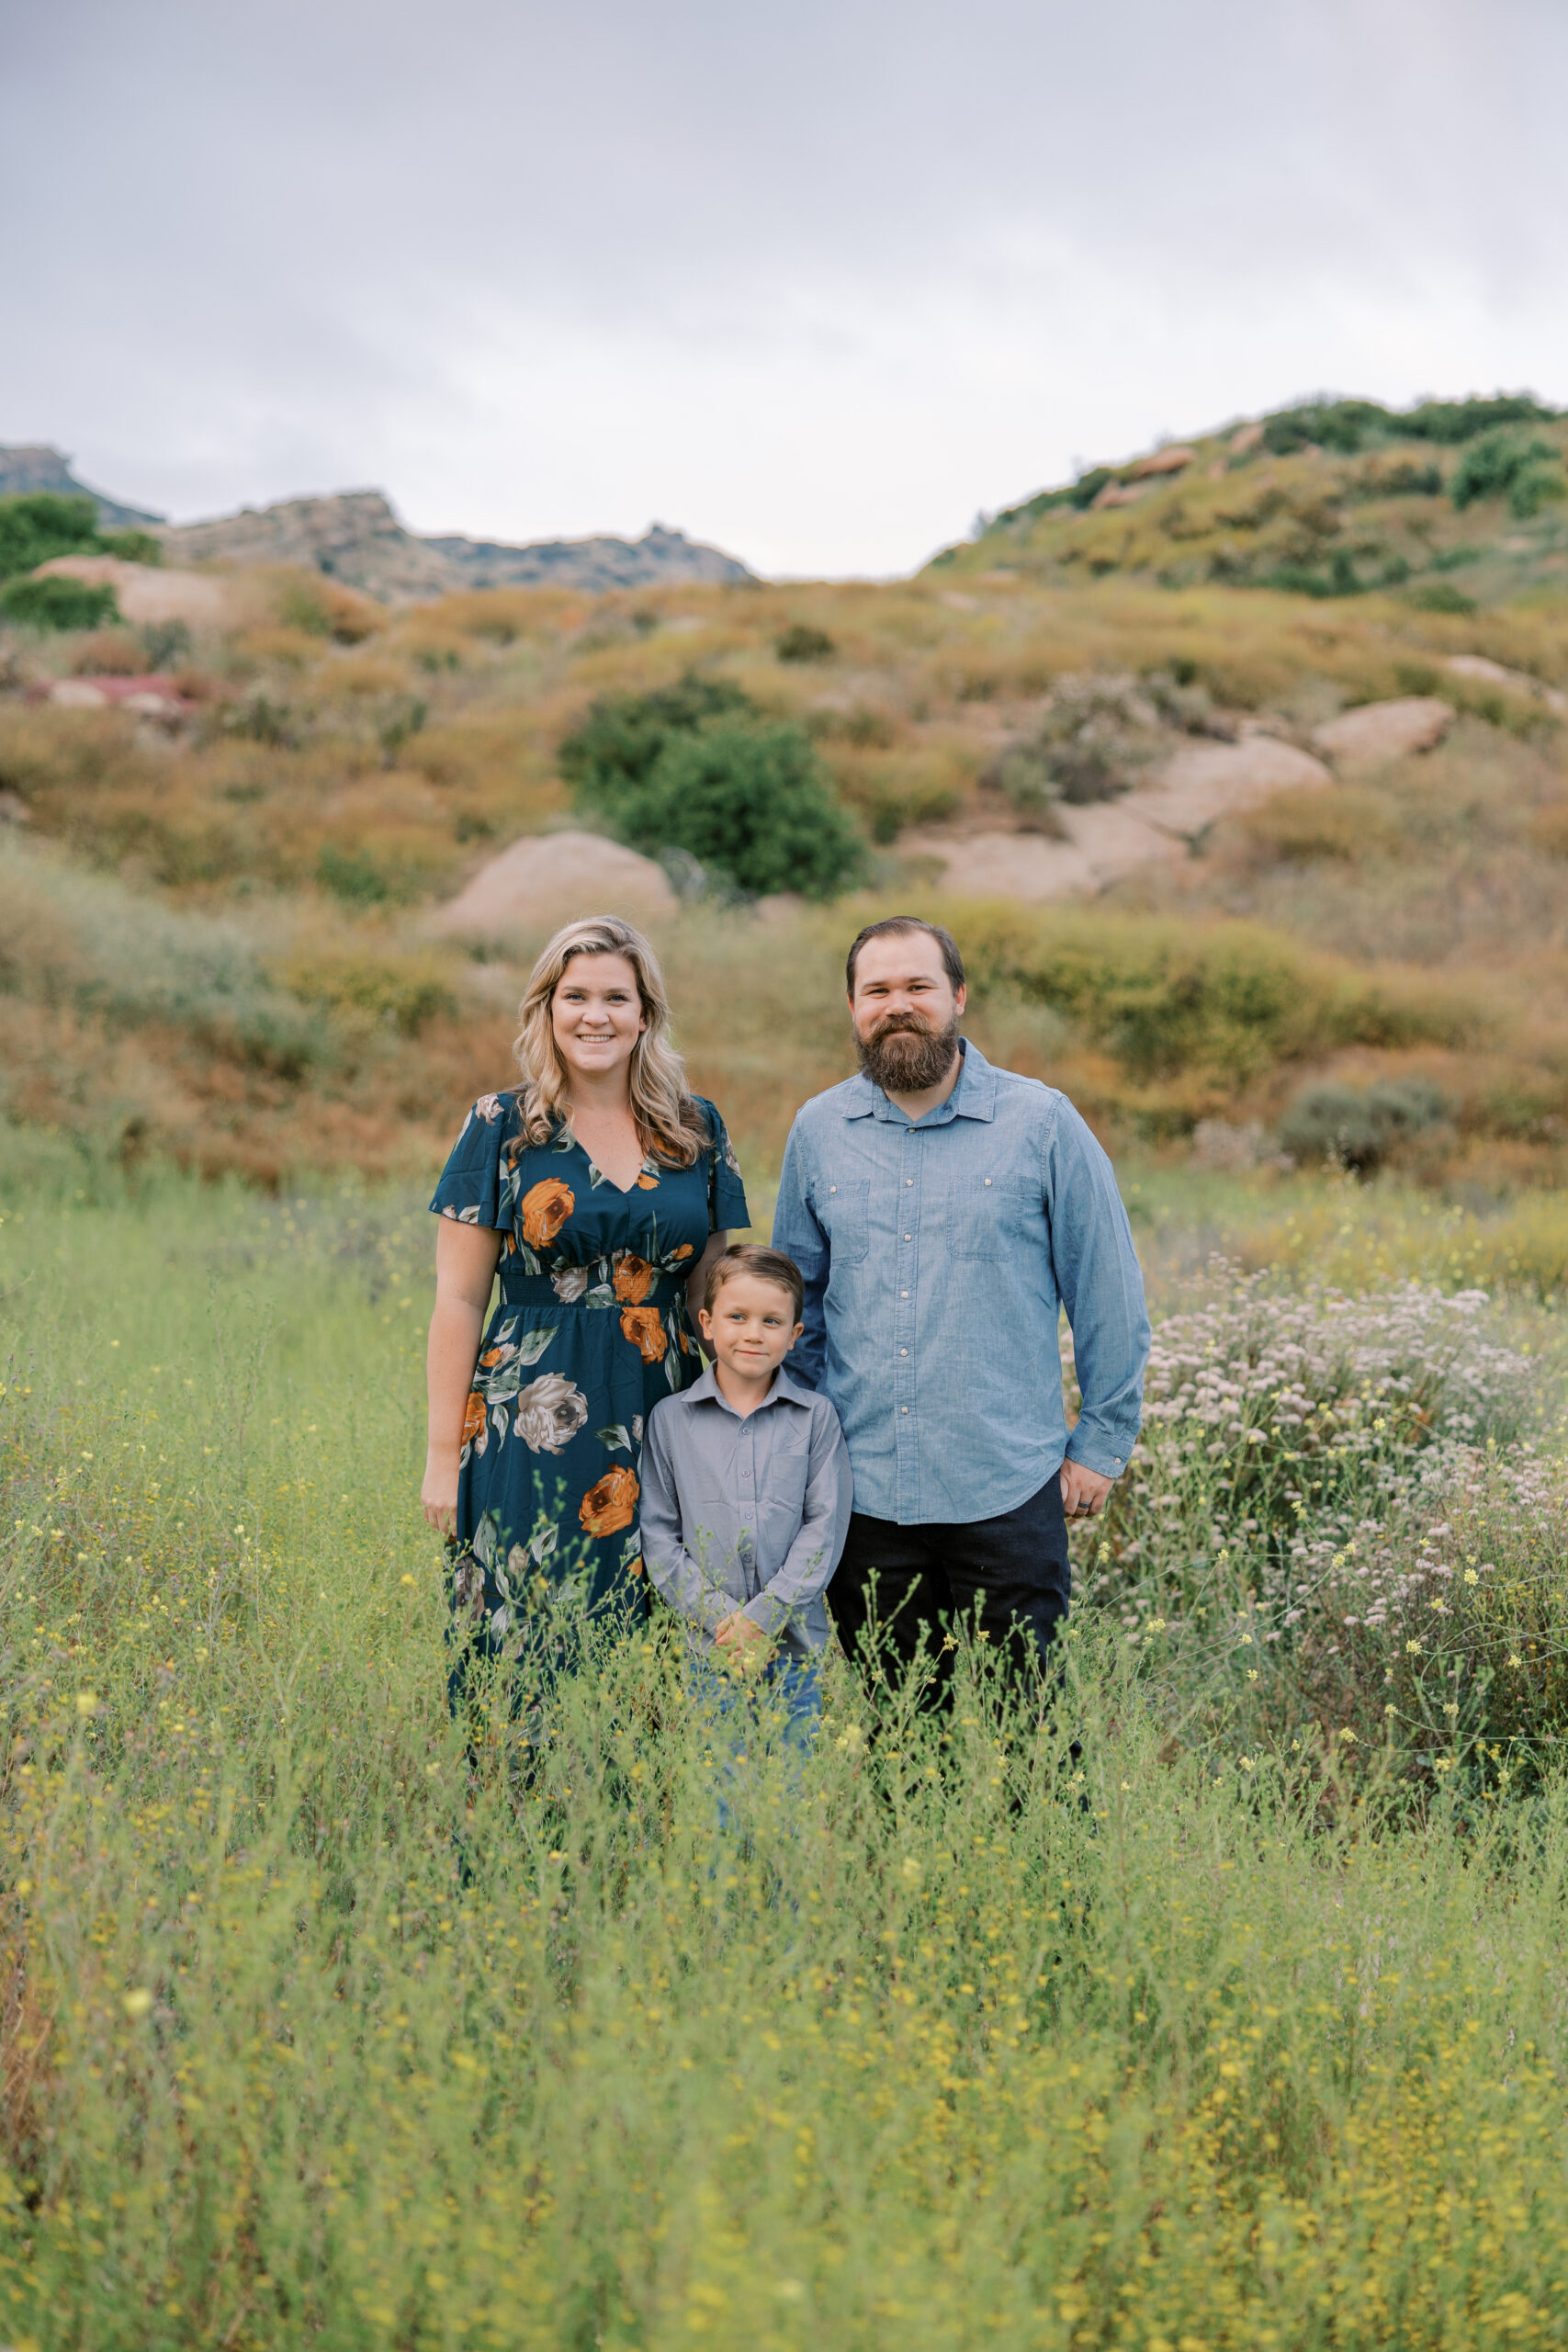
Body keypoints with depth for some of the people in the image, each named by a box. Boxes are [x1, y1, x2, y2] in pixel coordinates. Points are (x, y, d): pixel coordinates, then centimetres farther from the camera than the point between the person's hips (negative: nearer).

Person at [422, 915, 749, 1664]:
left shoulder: (697, 1130, 9)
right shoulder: (501, 1128, 0)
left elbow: (716, 1291, 14)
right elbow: (458, 1300, 0)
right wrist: (443, 1453, -3)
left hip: (662, 1427, 3)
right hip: (531, 1429, -2)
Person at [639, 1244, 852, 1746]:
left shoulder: (817, 1417, 3)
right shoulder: (670, 1419, 4)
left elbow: (826, 1527, -2)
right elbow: (659, 1535, 1)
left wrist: (763, 1616, -11)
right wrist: (720, 1618, -9)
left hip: (794, 1645, 0)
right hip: (705, 1646, 0)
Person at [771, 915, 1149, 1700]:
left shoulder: (1041, 1124, -3)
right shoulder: (818, 1131, 6)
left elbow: (1108, 1292, 2)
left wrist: (1102, 1443, 2)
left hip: (1009, 1488, -3)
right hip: (863, 1492, 3)